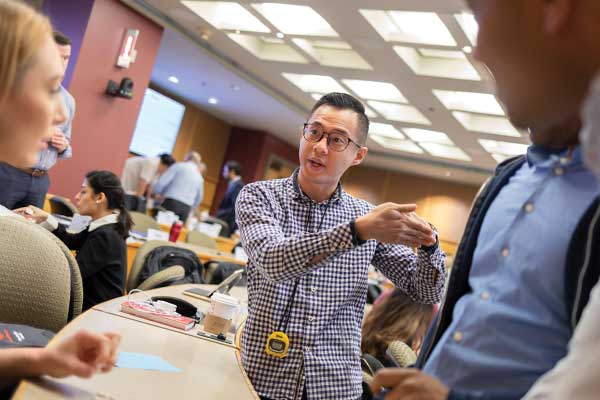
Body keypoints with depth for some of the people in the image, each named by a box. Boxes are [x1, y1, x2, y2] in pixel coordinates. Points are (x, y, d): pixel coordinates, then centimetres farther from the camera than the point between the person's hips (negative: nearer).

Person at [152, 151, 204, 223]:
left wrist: (156, 192, 15)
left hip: (171, 203, -5)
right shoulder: (200, 178, 19)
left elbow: (161, 182, -3)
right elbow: (198, 199, 28)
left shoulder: (179, 166, 3)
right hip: (186, 209, 5)